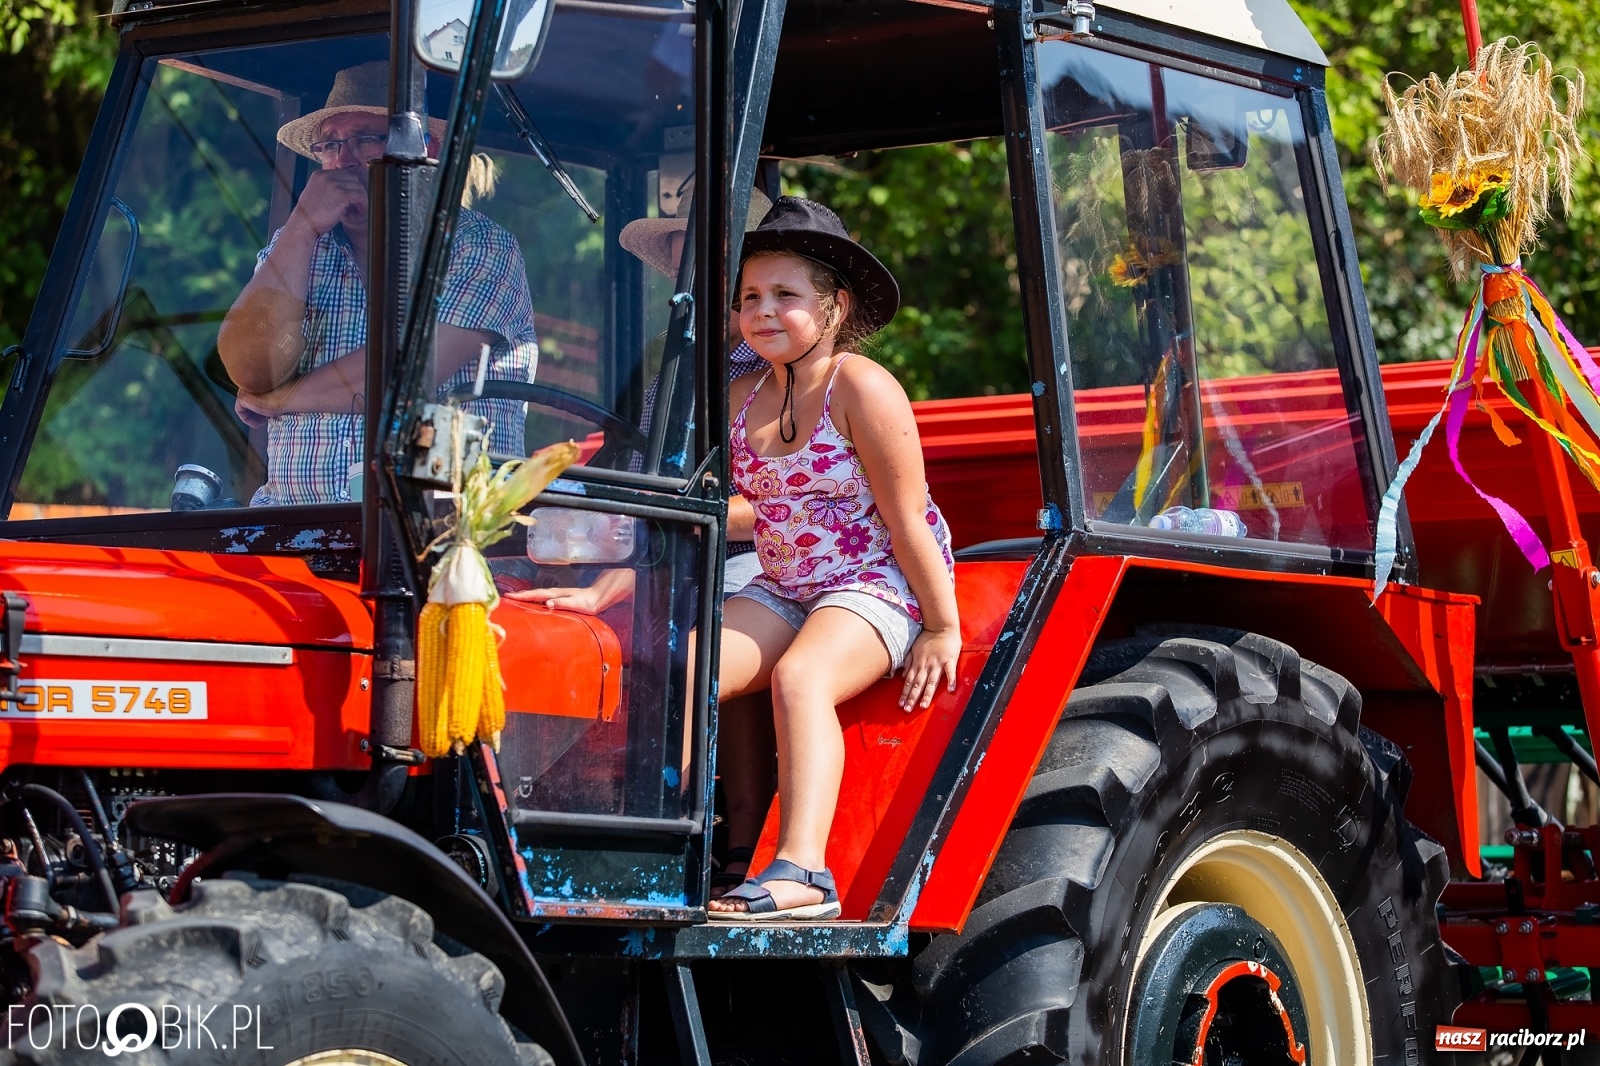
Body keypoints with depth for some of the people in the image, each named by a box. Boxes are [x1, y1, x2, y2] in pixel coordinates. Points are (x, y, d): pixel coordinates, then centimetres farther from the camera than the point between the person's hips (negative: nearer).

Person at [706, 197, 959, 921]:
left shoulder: (862, 388, -12)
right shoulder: (740, 401, 8)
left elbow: (906, 522, -12)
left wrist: (942, 628, -11)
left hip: (879, 586, -7)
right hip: (782, 590, 7)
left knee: (800, 677, -34)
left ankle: (802, 871, -46)